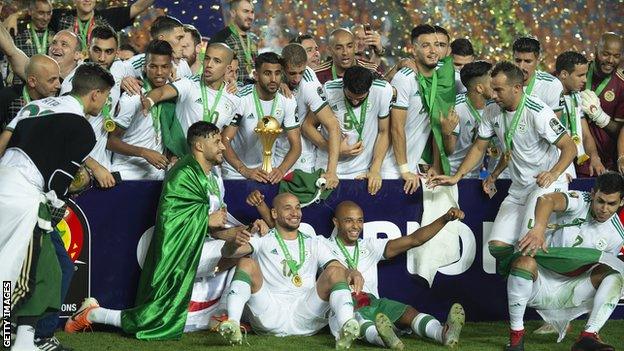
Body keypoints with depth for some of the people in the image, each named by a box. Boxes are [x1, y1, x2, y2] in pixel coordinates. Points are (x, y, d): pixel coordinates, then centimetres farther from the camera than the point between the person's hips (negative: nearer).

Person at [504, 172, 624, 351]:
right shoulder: (580, 202, -9)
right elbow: (547, 200, -32)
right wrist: (539, 228, -50)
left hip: (568, 290, 3)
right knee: (524, 261, -37)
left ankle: (588, 336, -26)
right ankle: (516, 334, -23)